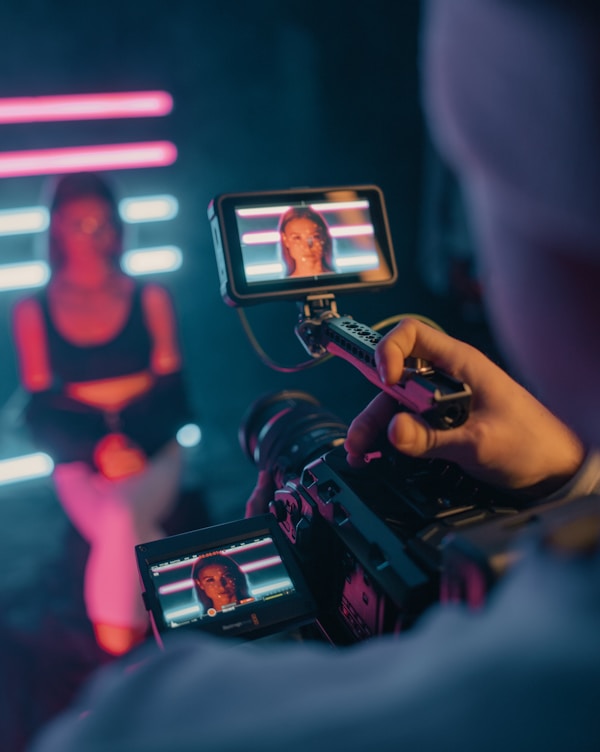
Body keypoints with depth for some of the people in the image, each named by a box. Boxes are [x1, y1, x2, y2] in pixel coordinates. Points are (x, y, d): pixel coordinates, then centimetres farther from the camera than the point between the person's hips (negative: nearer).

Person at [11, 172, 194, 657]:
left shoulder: (151, 299, 3)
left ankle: (118, 637, -9)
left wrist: (137, 447, -15)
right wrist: (97, 452, -15)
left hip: (153, 452, 0)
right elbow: (41, 413, 2)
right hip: (81, 460, 0)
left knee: (121, 517, -31)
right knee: (134, 545, -28)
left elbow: (174, 395, 2)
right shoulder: (32, 313, 3)